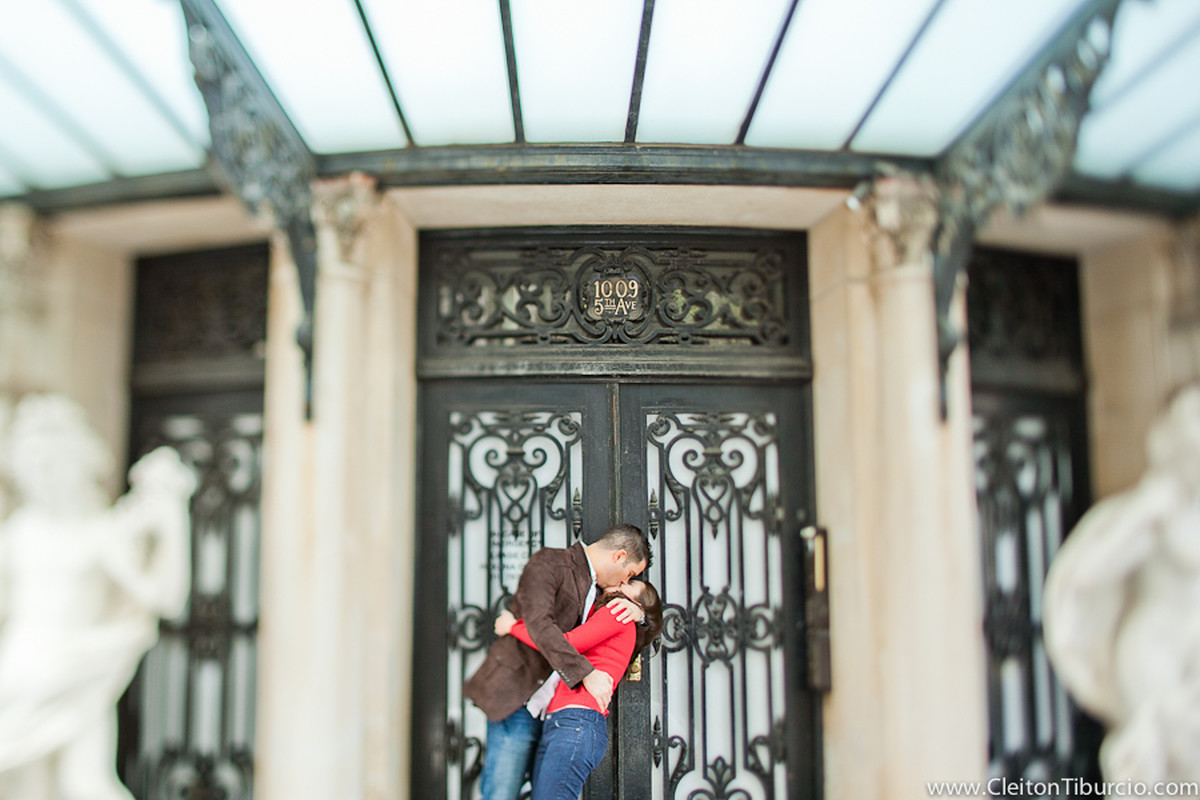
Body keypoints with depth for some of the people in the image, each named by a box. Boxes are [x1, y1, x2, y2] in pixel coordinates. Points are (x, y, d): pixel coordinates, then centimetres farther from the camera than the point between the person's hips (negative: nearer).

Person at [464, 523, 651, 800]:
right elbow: (539, 624, -23)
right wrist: (586, 673, -27)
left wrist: (637, 609, 2)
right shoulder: (548, 562, -9)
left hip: (550, 710, 8)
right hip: (516, 703, -8)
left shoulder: (593, 586, 17)